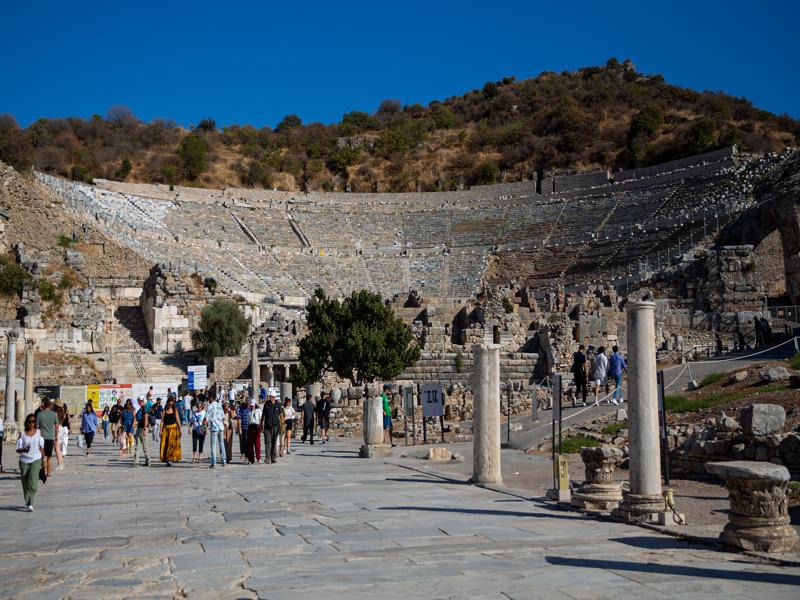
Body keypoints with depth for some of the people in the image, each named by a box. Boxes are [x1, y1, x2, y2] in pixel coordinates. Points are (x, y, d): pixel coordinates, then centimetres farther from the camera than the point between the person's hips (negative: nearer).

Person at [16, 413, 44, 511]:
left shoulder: (39, 433, 3)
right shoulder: (22, 434, 1)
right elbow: (18, 449, -3)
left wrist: (43, 461, 10)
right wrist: (24, 450, -25)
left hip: (36, 460, -1)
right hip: (24, 460, 1)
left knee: (33, 482, -15)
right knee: (25, 482, 8)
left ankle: (30, 504, -14)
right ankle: (27, 502, 29)